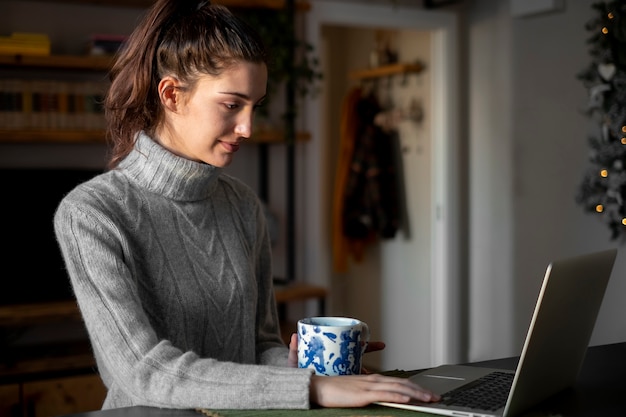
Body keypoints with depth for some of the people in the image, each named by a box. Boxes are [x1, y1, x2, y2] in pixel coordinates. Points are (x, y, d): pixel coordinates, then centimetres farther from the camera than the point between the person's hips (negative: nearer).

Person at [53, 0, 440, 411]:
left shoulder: (243, 204, 6)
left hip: (244, 411, 5)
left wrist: (301, 371, -9)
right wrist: (309, 388, -24)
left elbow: (263, 341, 12)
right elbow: (147, 373, -19)